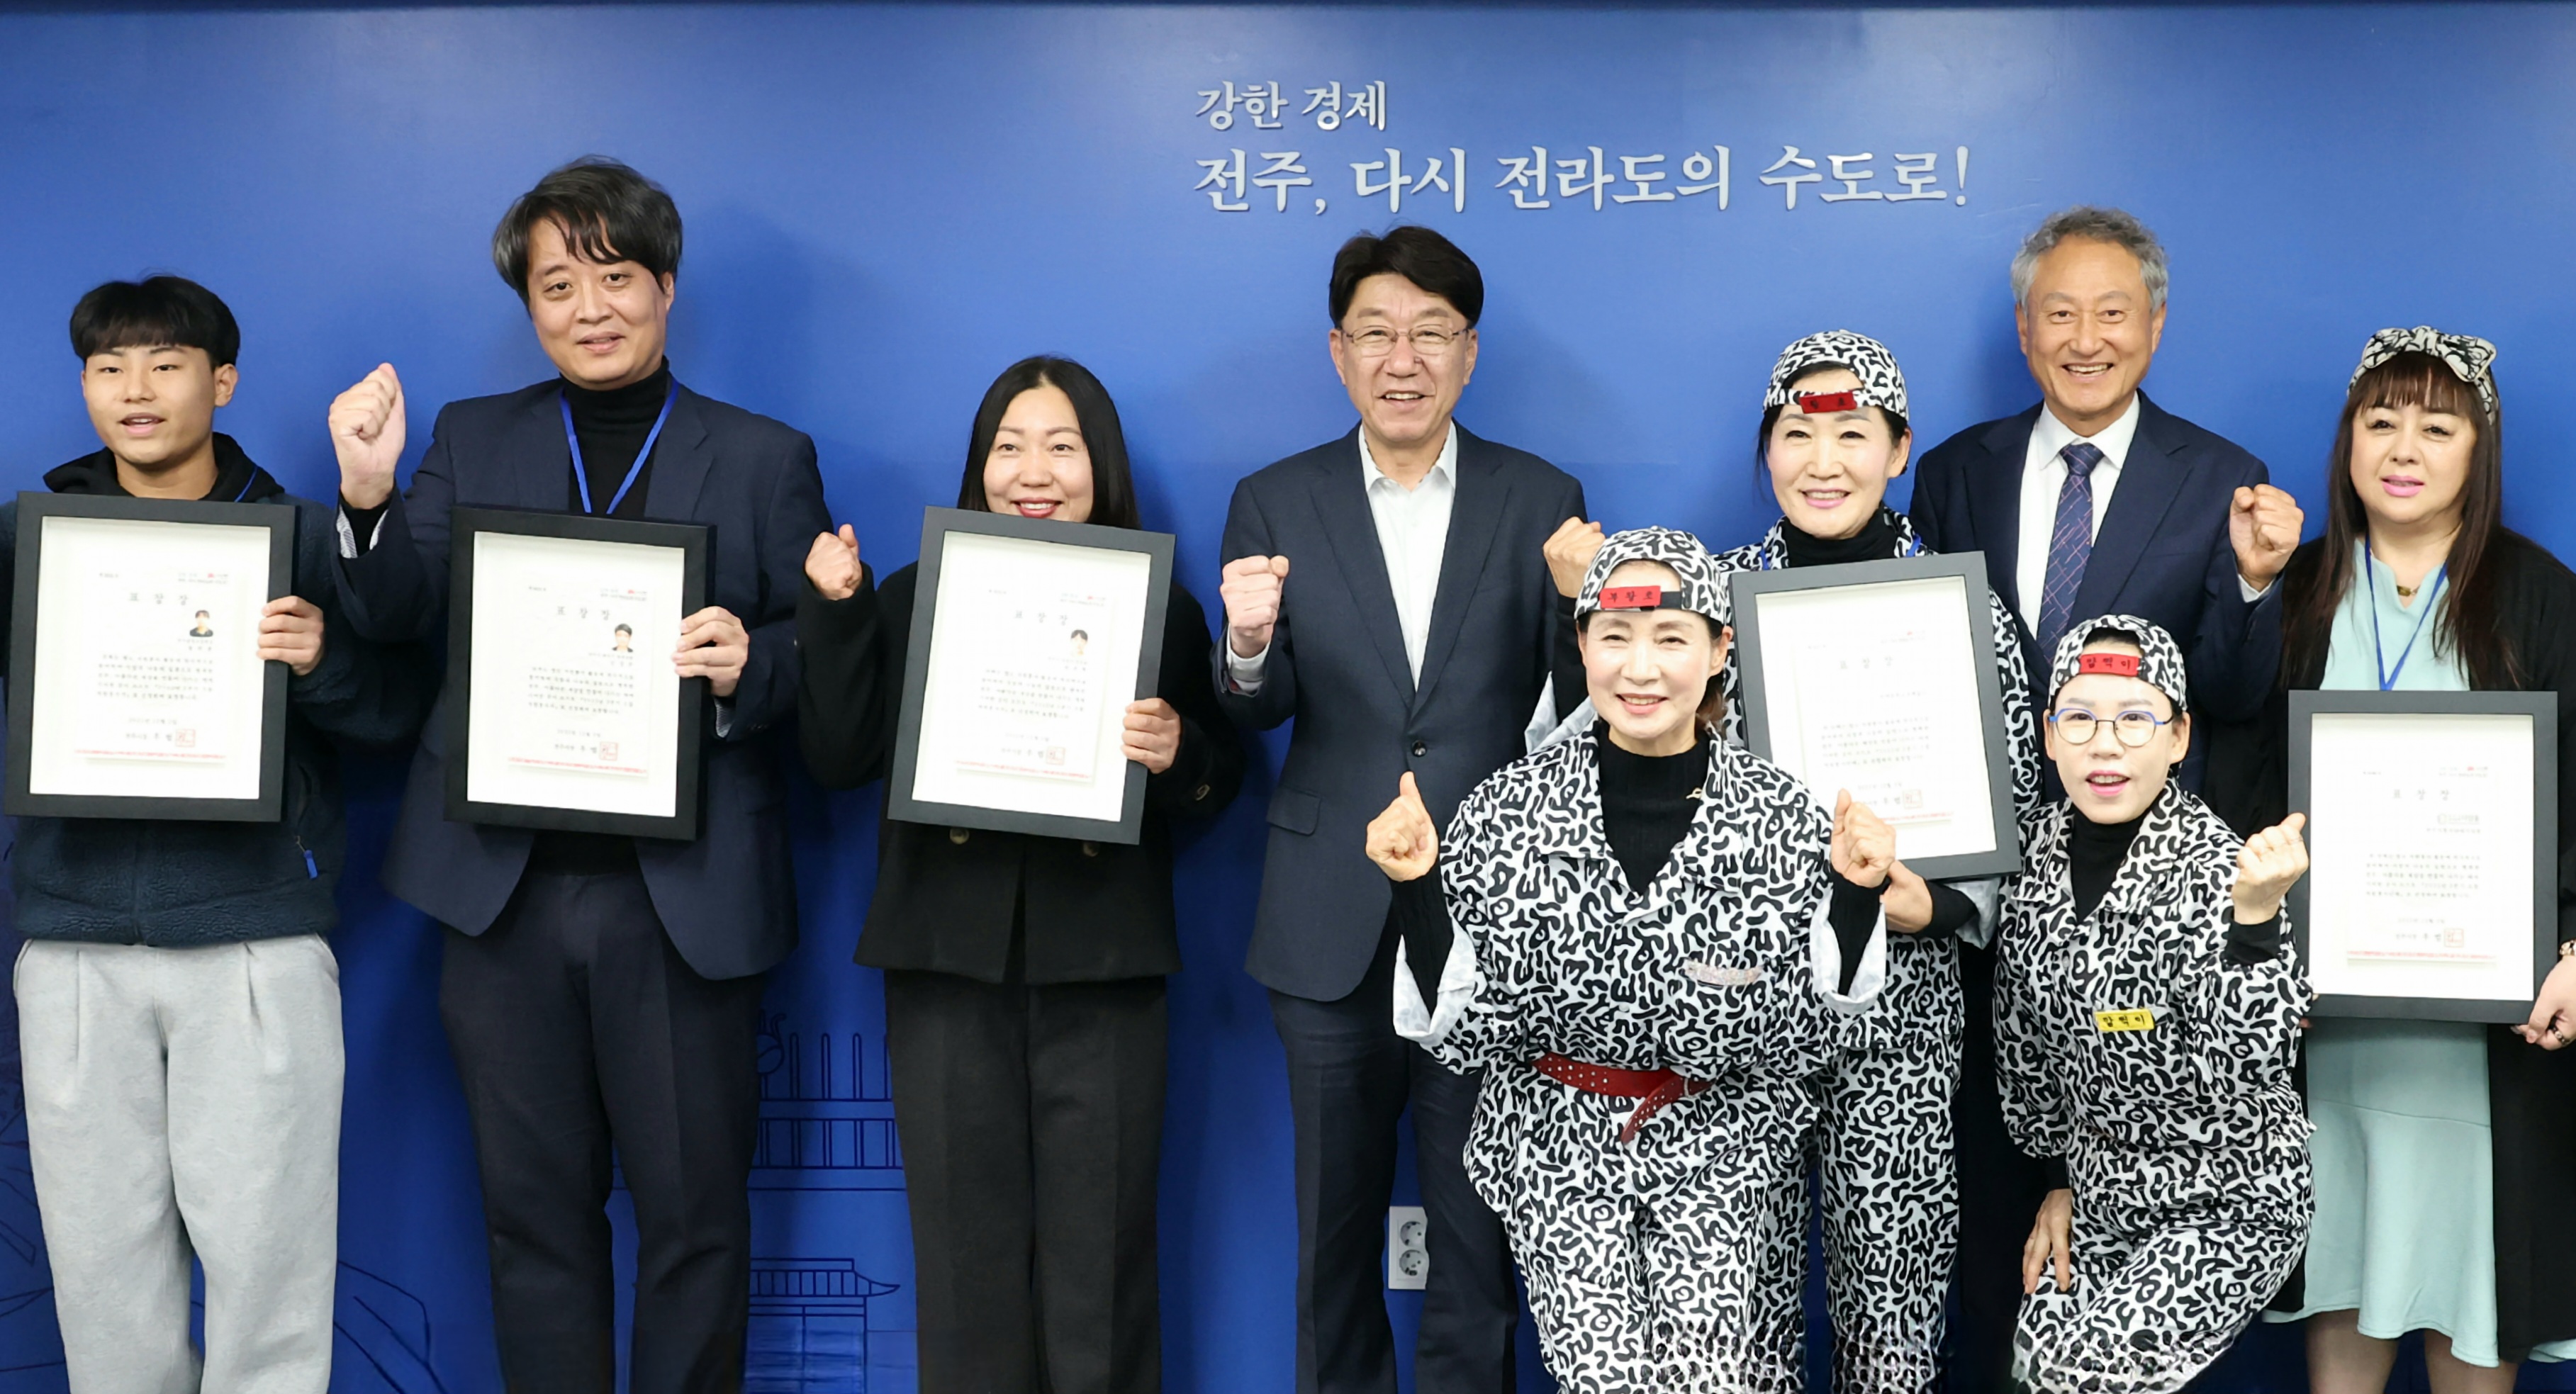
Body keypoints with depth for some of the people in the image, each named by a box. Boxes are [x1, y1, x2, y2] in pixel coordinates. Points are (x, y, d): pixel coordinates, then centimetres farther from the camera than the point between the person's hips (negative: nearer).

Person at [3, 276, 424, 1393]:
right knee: (101, 1249, 6)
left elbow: (397, 710, 3)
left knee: (263, 1245, -2)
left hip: (257, 940, -2)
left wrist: (324, 661, -17)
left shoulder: (303, 536, 6)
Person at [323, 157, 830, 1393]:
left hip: (686, 897, -2)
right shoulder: (473, 441, 12)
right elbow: (397, 621, 3)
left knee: (694, 1214, 5)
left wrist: (749, 663, -19)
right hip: (506, 887, 2)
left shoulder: (766, 458, 6)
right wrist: (368, 493, -13)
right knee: (534, 1210, 11)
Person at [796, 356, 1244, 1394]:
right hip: (950, 956, 1)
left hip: (1102, 965, -1)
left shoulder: (1161, 609, 6)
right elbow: (839, 757, 1)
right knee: (966, 1255, 6)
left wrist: (1176, 752, -16)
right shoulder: (915, 599, 9)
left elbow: (1219, 786, 5)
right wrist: (832, 607, -4)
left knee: (1100, 1261, 1)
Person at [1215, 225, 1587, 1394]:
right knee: (1335, 1216, 13)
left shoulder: (1541, 500, 2)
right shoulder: (1275, 504, 4)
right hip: (1332, 925, 1)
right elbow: (1255, 714, -2)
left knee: (1480, 1220, 7)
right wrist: (1249, 645, -22)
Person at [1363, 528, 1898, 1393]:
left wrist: (1854, 891, -16)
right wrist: (1416, 887, -18)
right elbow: (1463, 1026, -6)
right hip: (1562, 1142, 0)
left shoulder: (1783, 816, -7)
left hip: (1719, 1141, 0)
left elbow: (1809, 1031, -4)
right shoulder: (1507, 811, -8)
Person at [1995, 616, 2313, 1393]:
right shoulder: (2038, 848, -3)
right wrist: (2057, 1177, 12)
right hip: (2099, 1187, 5)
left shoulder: (2214, 866, -20)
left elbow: (2247, 1070, -28)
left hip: (2229, 1203, -5)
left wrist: (2254, 914, -40)